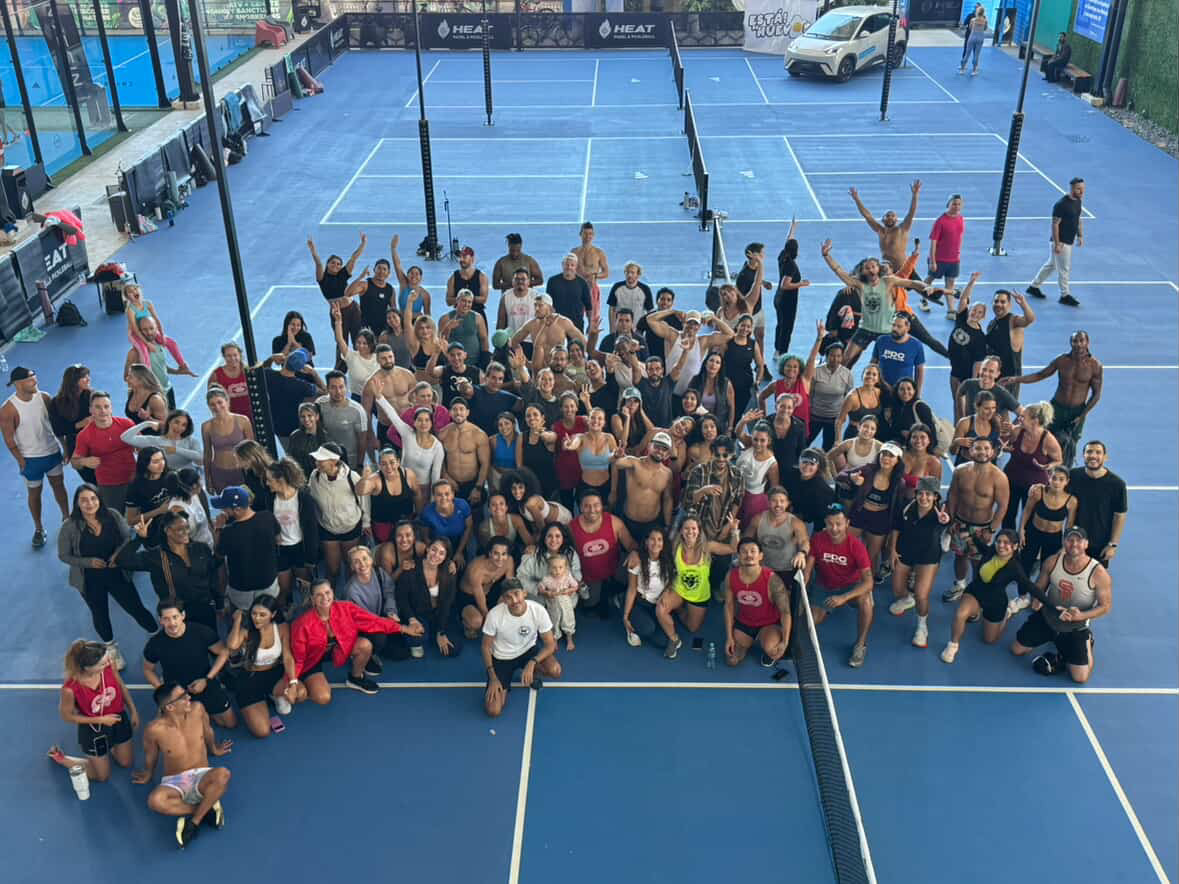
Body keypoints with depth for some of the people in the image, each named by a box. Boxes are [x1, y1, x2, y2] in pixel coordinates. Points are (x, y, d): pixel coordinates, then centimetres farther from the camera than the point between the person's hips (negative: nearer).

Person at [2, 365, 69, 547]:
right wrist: (21, 461, -11)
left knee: (58, 485, 18)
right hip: (31, 458, -3)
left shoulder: (44, 397, -9)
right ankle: (39, 529, 27)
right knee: (34, 492, 11)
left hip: (53, 452, 3)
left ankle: (66, 517, 38)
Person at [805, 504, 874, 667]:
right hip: (825, 588, 3)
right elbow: (807, 569, -13)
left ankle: (861, 644, -13)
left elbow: (868, 582, -32)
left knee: (865, 599, -36)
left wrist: (843, 598, -44)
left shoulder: (856, 545, -25)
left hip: (851, 587, -3)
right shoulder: (817, 539, -18)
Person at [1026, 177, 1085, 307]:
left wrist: (1080, 236, 15)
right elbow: (1055, 224, -20)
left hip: (1070, 240, 9)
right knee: (1064, 269, -1)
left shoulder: (1078, 201, 6)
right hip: (1061, 242, -9)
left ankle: (1034, 286, 31)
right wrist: (1057, 244, -20)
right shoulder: (1061, 204, -21)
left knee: (1051, 265, 18)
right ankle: (1065, 295, 11)